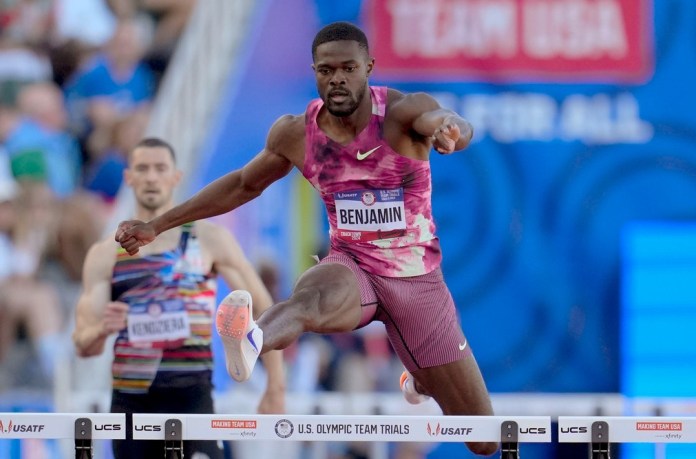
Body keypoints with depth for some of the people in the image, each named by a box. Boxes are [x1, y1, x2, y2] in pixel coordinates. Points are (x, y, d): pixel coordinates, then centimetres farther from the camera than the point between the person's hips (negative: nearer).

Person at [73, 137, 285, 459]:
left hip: (190, 396, -3)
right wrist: (101, 329, -21)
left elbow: (263, 309, 5)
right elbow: (83, 344, 4)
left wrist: (275, 387, -2)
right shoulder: (105, 255, 8)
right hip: (130, 400, 3)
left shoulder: (209, 240, 2)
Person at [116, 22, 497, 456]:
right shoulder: (296, 134, -6)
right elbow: (243, 185, 12)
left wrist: (449, 127, -66)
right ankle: (251, 342, -76)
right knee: (316, 294, -41)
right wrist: (157, 225, 12)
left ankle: (420, 381, 40)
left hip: (418, 280, -1)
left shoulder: (403, 111, -17)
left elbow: (459, 127, -40)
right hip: (352, 267, 1)